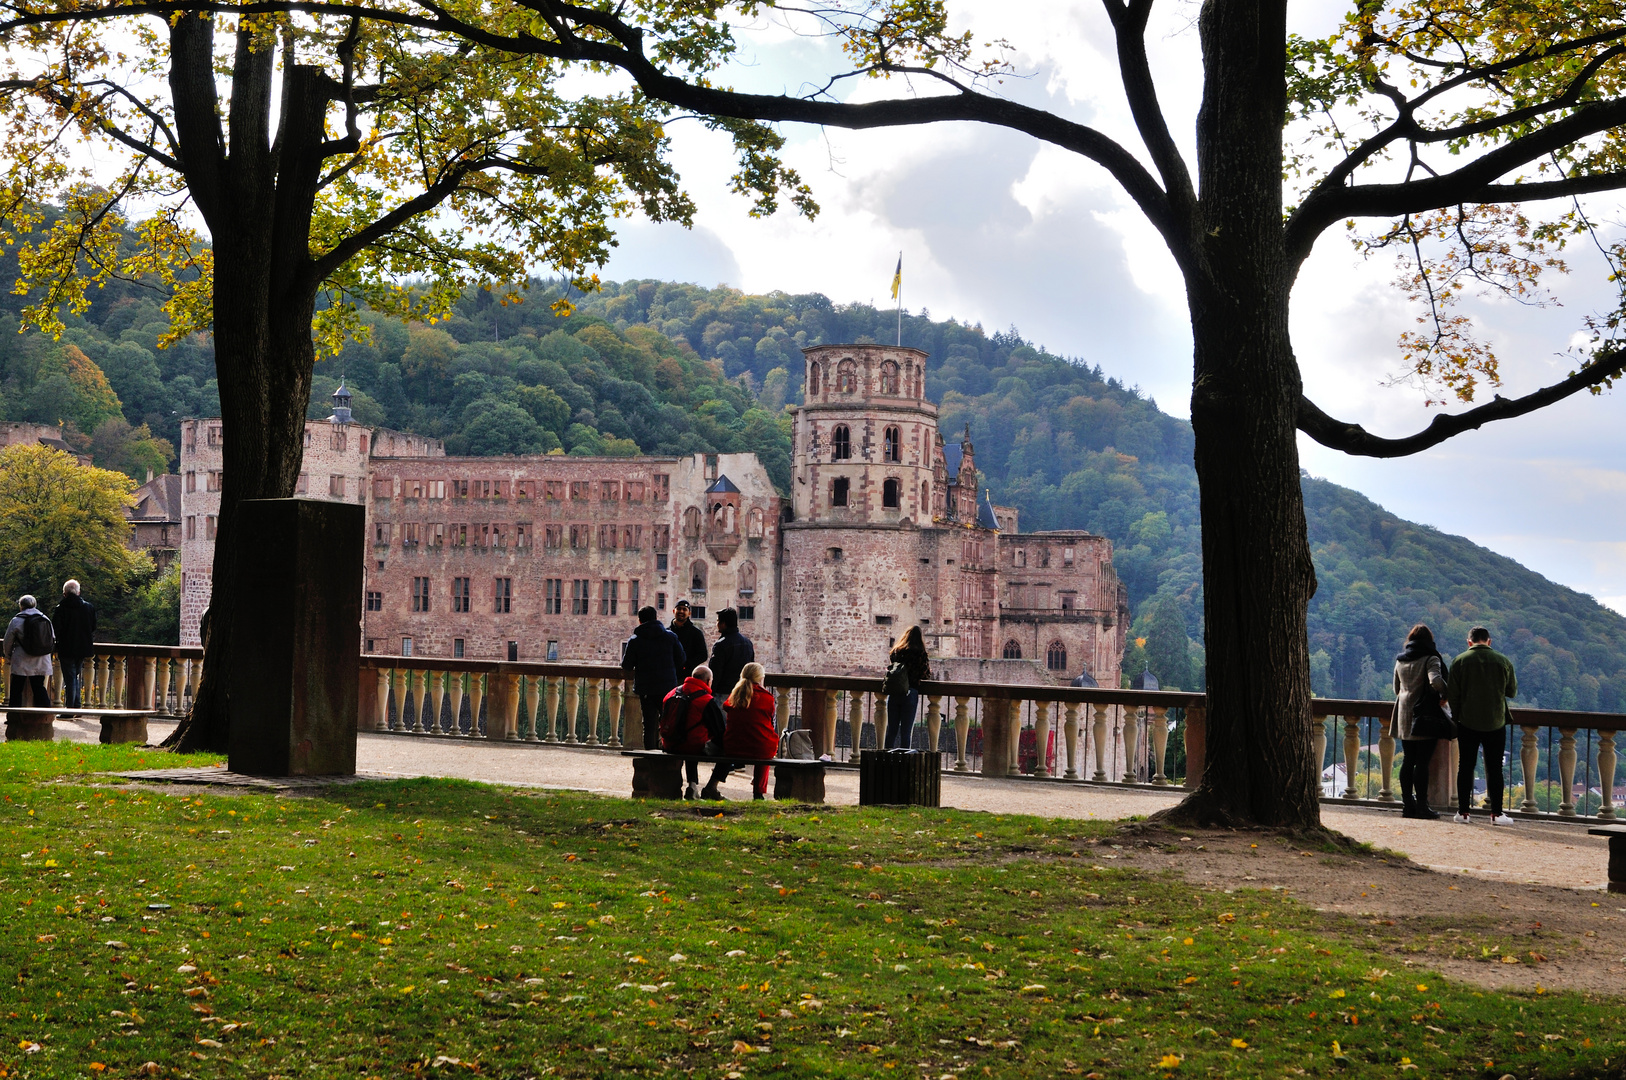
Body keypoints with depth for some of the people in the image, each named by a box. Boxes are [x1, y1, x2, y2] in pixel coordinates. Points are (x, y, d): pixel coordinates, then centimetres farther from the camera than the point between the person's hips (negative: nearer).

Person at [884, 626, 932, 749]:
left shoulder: (896, 651, 7)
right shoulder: (921, 654, -3)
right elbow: (927, 675, 0)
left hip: (893, 694, 3)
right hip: (910, 693, -3)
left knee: (891, 730, 9)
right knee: (906, 731, 1)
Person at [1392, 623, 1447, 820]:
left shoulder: (1400, 660, 11)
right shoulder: (1430, 659, -9)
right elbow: (1435, 681, -26)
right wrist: (1445, 694, -9)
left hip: (1404, 719, 6)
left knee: (1408, 760, 11)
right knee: (1422, 762, -3)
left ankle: (1408, 804, 12)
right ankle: (1421, 806, -2)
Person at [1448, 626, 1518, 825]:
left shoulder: (1459, 661, -4)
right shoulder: (1503, 662, -2)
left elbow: (1452, 694, -3)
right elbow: (1512, 691, 9)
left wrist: (1456, 716, 9)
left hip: (1467, 722, 0)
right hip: (1495, 723, 0)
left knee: (1465, 767, 6)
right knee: (1494, 769, 5)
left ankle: (1463, 812, 6)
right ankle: (1496, 813, 4)